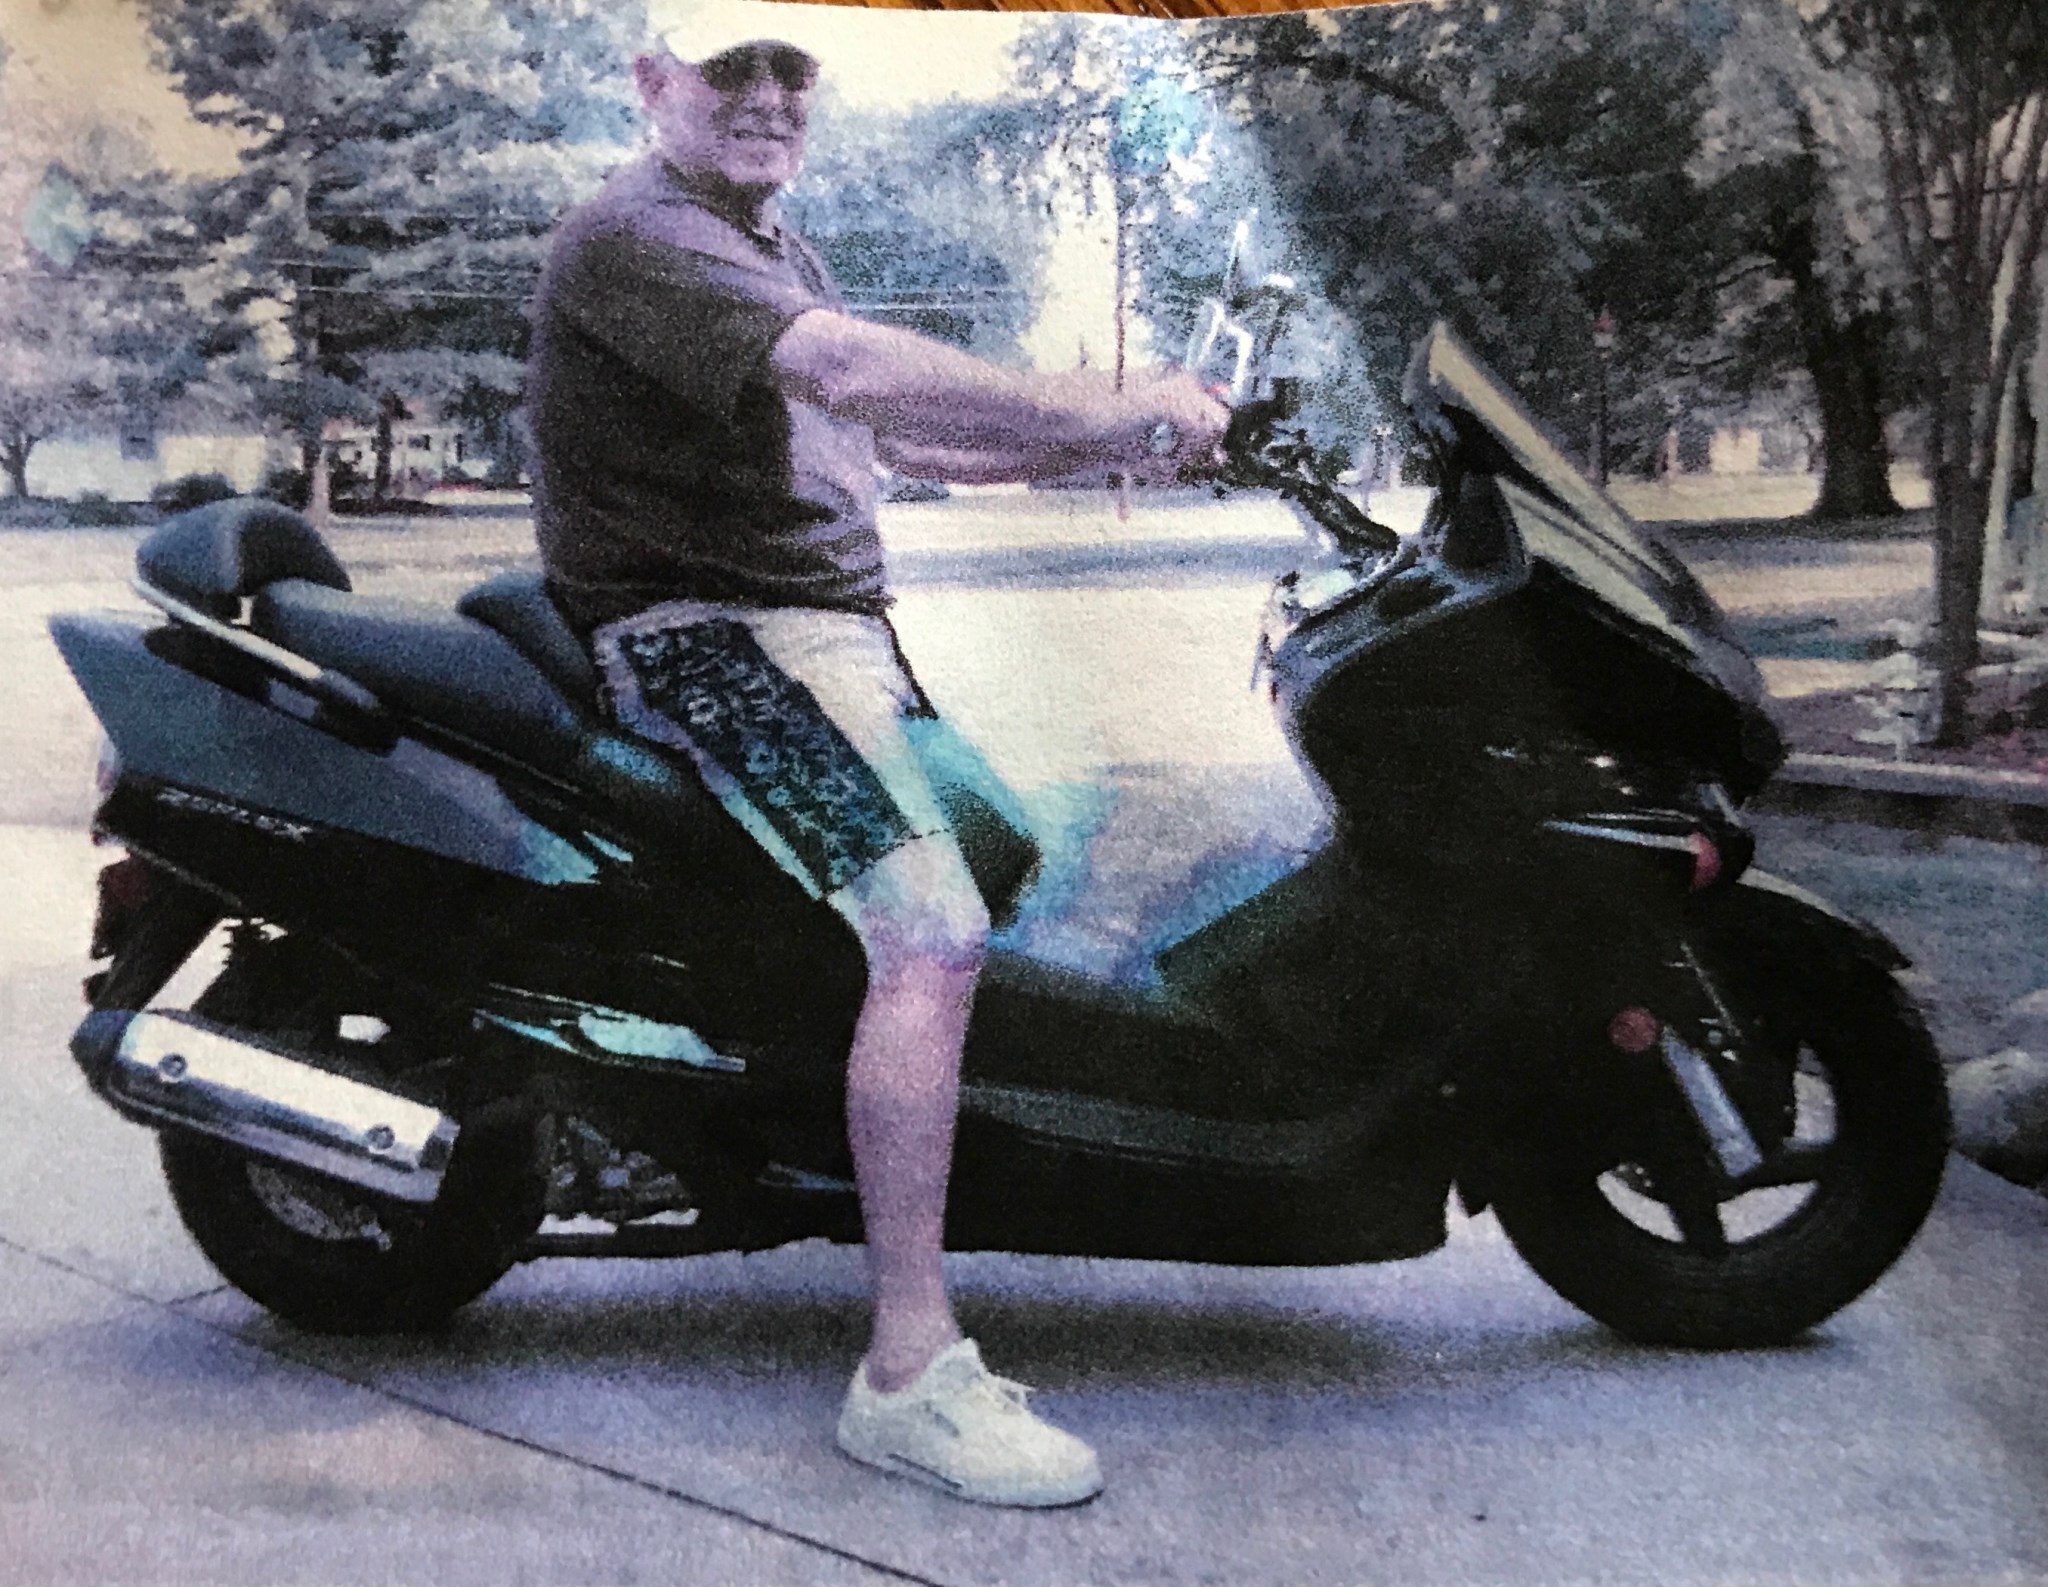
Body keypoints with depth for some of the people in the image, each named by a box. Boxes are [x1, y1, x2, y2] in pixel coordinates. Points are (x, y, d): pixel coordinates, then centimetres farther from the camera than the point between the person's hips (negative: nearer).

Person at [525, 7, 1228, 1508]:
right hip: (711, 637, -11)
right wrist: (1110, 412, -27)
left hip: (836, 623, 11)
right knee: (933, 933, -25)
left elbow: (898, 435, 17)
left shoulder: (772, 243, 21)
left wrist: (1101, 444, 2)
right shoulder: (635, 235, -13)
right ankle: (910, 1372, -22)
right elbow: (847, 369, -29)